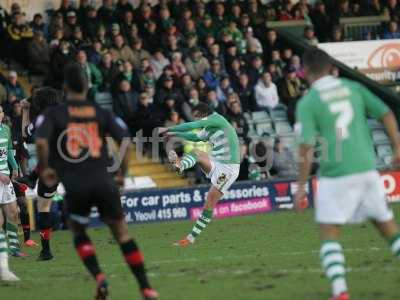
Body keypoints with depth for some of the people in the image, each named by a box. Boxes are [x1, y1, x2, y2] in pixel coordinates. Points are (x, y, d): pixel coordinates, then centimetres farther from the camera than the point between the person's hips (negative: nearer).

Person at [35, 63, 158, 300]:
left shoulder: (54, 114, 4)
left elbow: (41, 141, -13)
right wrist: (122, 173, 14)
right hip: (104, 182, 1)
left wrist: (45, 168, 3)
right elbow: (126, 140, 3)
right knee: (121, 232, 11)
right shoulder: (102, 113, 11)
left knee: (78, 232, 21)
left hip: (75, 185, -1)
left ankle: (99, 277, -2)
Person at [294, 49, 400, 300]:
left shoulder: (308, 103, -3)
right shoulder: (353, 88, 10)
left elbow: (306, 147, -9)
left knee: (329, 234, 4)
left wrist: (301, 187, -5)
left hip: (336, 174, -4)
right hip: (367, 168, 4)